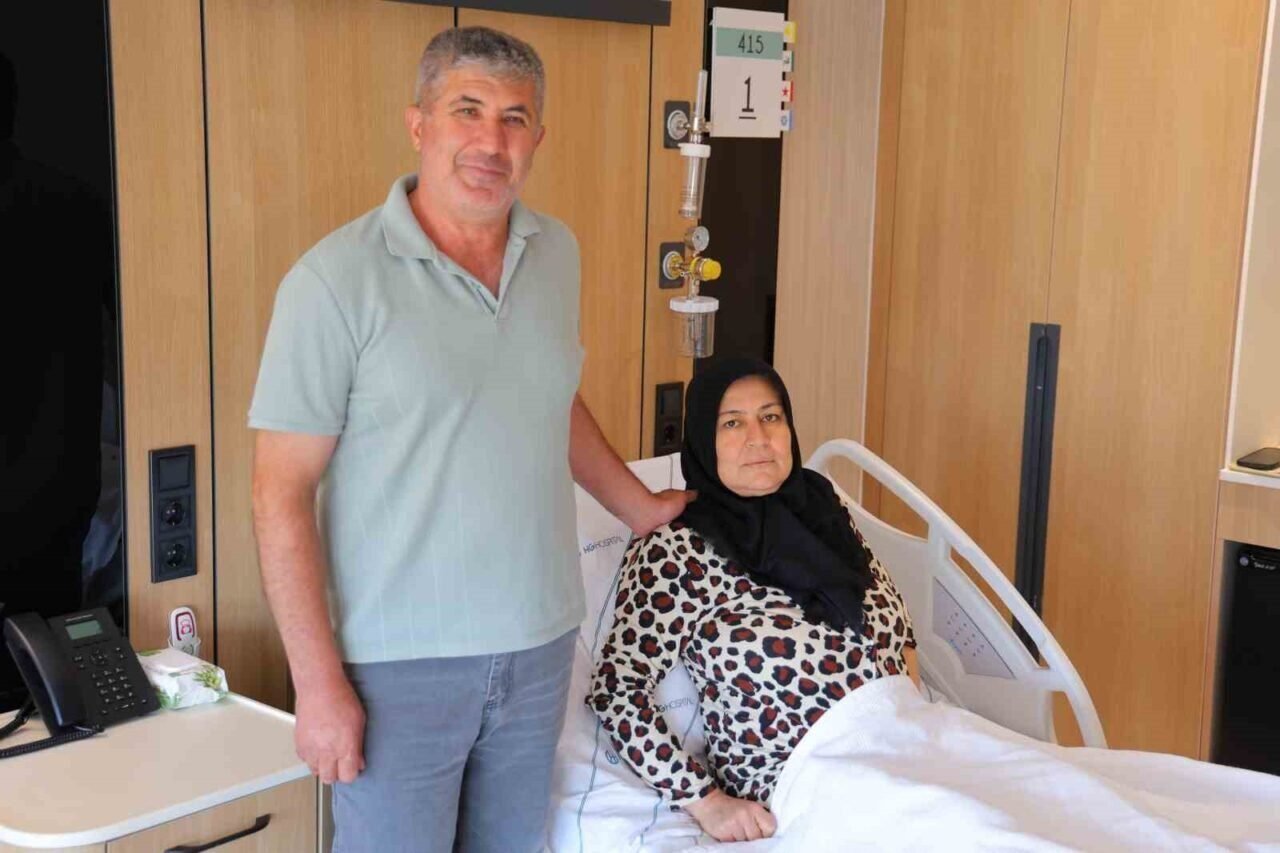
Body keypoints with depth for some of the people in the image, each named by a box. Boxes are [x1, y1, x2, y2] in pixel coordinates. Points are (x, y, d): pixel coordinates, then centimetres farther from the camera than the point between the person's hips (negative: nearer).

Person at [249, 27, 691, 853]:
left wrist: (642, 508, 25)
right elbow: (282, 495, -13)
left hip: (540, 642, 6)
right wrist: (319, 683, -14)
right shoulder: (337, 279, -14)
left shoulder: (557, 253, 4)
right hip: (401, 662, -5)